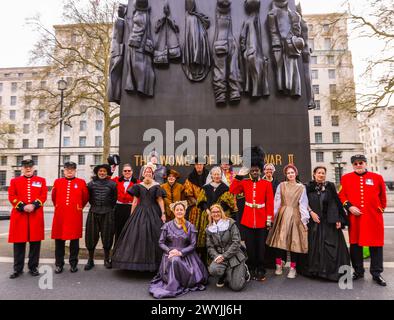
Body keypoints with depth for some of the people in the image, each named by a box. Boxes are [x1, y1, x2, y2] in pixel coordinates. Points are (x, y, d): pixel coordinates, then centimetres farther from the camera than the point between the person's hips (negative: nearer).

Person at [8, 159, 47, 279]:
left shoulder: (41, 181, 9)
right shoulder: (15, 181, 10)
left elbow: (43, 196, 0)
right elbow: (11, 196, 0)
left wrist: (34, 205, -16)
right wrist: (23, 206, -14)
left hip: (36, 216, 0)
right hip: (19, 215, 0)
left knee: (35, 242, 4)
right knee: (19, 243, 5)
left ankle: (33, 267, 17)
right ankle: (18, 269, 18)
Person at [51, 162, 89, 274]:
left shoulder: (81, 182, 2)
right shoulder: (57, 182, 7)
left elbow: (86, 197, 12)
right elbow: (54, 196, 21)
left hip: (75, 216, -1)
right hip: (60, 216, 2)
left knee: (75, 240, 5)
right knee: (59, 240, 7)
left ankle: (73, 264, 19)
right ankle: (59, 264, 20)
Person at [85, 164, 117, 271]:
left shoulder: (112, 184, 1)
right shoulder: (91, 183, 5)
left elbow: (115, 198, 8)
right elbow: (89, 197, 15)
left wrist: (109, 207, 9)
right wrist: (94, 205, 13)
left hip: (107, 213, -1)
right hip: (93, 213, 1)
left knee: (107, 236, 6)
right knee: (92, 236, 5)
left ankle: (107, 259, 20)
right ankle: (90, 260, 19)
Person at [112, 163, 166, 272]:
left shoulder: (156, 186, 3)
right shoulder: (138, 186, 6)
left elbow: (160, 200, 0)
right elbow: (135, 201, 6)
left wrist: (163, 213, -7)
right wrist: (132, 215, 4)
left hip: (153, 213, -1)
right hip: (140, 213, 1)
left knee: (152, 236, 1)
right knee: (137, 235, 0)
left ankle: (152, 262, 13)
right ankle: (137, 261, 13)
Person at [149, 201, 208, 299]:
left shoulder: (190, 226, 2)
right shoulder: (167, 226, 4)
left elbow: (193, 245, -2)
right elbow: (161, 242, 3)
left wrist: (180, 252, -16)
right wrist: (169, 251, -15)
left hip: (185, 255, -1)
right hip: (170, 254, 1)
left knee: (176, 260, -32)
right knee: (174, 260, -32)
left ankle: (173, 288, -15)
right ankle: (172, 286, -11)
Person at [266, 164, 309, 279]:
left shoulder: (301, 187, 6)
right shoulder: (281, 186, 6)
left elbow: (303, 204, 3)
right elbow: (277, 201, 5)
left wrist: (304, 219, -4)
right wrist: (273, 215, 2)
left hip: (295, 216, 0)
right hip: (282, 215, 0)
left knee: (294, 241, 0)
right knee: (280, 239, -1)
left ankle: (293, 268, 11)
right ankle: (279, 266, 11)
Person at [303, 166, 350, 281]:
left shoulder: (330, 186, 1)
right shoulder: (309, 187, 3)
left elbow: (336, 204, -2)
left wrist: (338, 219, -8)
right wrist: (311, 212, -11)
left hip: (329, 222, -1)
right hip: (314, 221, 1)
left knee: (331, 246, -3)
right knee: (314, 246, 6)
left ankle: (332, 271, 8)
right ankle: (315, 270, 19)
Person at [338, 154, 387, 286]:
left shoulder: (377, 177, 3)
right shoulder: (345, 178, 3)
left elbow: (382, 197, 13)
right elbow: (341, 195, 3)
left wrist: (380, 209, 13)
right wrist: (349, 206, -10)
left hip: (374, 218, 0)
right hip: (354, 217, 0)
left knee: (376, 245, 6)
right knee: (355, 244, 8)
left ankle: (376, 273, 20)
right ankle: (358, 271, 24)